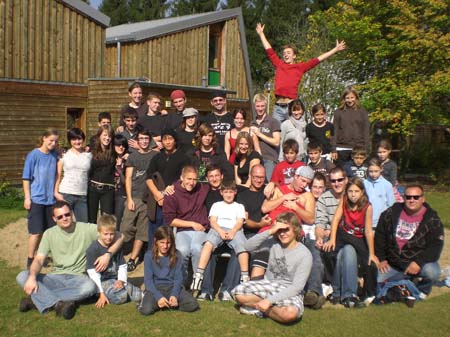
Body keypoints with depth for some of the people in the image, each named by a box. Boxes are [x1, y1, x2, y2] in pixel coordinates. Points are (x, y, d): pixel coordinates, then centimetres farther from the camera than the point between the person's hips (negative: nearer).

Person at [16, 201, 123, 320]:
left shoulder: (87, 229, -3)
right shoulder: (49, 234, 4)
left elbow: (119, 237, -4)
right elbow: (39, 260, -5)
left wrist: (108, 254, -23)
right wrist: (32, 277, -27)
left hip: (78, 277, -2)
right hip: (56, 277, 2)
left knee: (90, 287, -37)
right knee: (22, 276, -21)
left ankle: (39, 299, -24)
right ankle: (59, 304, -30)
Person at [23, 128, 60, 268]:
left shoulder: (55, 155, 3)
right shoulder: (33, 155, -8)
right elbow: (26, 178, -7)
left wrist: (56, 192, 11)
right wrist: (27, 197, -9)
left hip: (51, 199, 4)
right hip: (36, 199, -4)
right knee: (36, 231, -2)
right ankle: (30, 260, 11)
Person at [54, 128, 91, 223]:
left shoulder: (89, 155, 8)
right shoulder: (64, 154, 4)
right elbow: (58, 175, 4)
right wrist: (56, 192, -5)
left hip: (82, 196, 2)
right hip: (65, 194, -2)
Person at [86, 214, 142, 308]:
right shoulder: (93, 249, -10)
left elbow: (122, 266, 10)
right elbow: (93, 273, -13)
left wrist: (121, 281, -11)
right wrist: (101, 293, -17)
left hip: (116, 280, 5)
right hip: (102, 282, -4)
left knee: (138, 295, -17)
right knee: (121, 297, -29)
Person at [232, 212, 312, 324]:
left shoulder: (305, 254, -15)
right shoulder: (273, 243, -4)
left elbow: (297, 286, -20)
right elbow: (248, 246, -16)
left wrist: (269, 300, -27)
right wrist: (270, 231, -25)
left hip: (289, 292, -3)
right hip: (269, 284, 3)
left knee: (290, 313, -38)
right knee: (238, 292, -19)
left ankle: (260, 309, -11)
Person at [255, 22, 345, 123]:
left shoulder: (300, 67, 9)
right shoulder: (279, 65, 14)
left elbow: (318, 59, 10)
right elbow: (269, 50, 23)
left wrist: (335, 49, 11)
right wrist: (261, 33, 31)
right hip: (278, 107, 2)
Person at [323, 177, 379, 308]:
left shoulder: (367, 206, -13)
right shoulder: (344, 200, -6)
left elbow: (368, 231, -14)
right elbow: (336, 219, -12)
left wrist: (372, 254, -16)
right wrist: (332, 239, -22)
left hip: (358, 239, -1)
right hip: (342, 235, 1)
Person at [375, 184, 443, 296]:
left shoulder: (432, 219, -5)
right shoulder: (391, 213, 3)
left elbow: (435, 246, -14)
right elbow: (379, 237, 8)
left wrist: (418, 262, -27)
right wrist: (381, 259, 0)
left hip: (420, 262, -2)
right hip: (392, 264, 3)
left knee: (432, 272, -33)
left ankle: (422, 291, 3)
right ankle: (405, 279, 12)